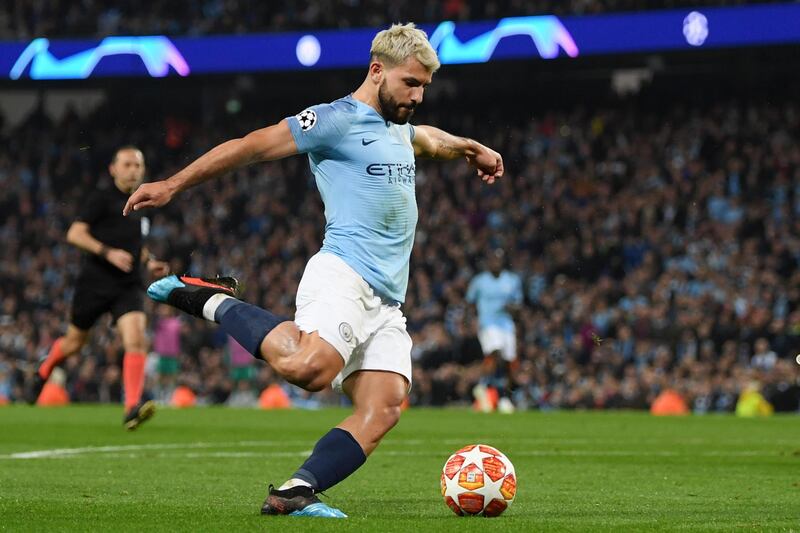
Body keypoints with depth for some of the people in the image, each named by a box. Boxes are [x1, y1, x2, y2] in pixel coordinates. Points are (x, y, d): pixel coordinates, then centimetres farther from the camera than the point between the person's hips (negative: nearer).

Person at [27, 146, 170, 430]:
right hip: (94, 284, -4)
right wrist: (107, 253, -24)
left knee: (136, 339, -20)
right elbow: (74, 234, -13)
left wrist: (149, 262, 15)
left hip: (129, 287, 4)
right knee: (74, 341, 12)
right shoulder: (101, 199, -4)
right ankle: (43, 372, 45)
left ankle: (132, 408, -26)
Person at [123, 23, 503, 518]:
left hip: (388, 301, 9)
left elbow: (426, 137, 52)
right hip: (343, 277, -9)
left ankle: (294, 493, -16)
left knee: (384, 408, -12)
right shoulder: (338, 120, -3)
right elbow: (252, 145, -5)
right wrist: (172, 185, -7)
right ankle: (214, 301, -12)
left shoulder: (399, 129, 25)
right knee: (308, 367, -35)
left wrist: (472, 148, 62)